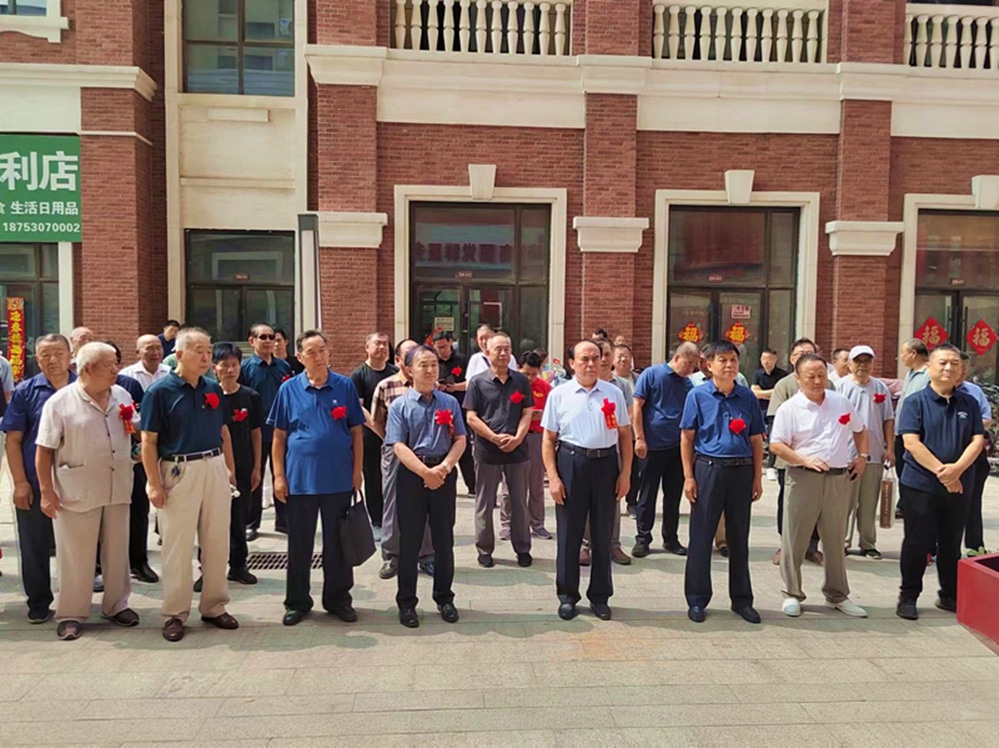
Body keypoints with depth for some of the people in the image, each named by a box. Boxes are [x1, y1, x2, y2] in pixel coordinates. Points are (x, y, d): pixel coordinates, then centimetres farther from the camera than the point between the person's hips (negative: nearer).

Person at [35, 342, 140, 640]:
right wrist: (47, 492, -11)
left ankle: (116, 605, 30)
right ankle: (71, 614, 20)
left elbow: (137, 431, 18)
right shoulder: (59, 402, -10)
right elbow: (44, 451, -8)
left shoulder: (122, 396, 4)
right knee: (76, 556, 6)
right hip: (76, 492, -4)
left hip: (118, 489, 5)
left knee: (117, 551, 14)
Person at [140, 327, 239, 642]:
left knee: (218, 542, 10)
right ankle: (175, 614, 17)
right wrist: (154, 483, -12)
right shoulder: (161, 391, -7)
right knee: (177, 545, 4)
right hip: (179, 471, -5)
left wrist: (230, 468, 9)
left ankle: (214, 606, 23)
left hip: (215, 469, 5)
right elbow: (149, 441, -8)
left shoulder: (213, 389, 8)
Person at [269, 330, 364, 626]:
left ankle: (338, 598, 25)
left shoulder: (345, 386, 0)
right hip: (300, 478, 0)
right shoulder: (289, 389, 1)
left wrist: (357, 471, -2)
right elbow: (279, 436, 3)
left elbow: (356, 432, 3)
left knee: (337, 542, 10)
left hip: (339, 479, 0)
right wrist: (279, 476, -2)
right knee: (299, 544, 10)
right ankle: (297, 601, 25)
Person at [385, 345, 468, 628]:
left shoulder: (449, 402, 6)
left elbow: (460, 440, 3)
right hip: (411, 475, -2)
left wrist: (444, 467, -13)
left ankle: (444, 598, 25)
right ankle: (406, 602, 18)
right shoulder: (400, 405, -2)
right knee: (410, 541, 6)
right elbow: (399, 446, -9)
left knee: (444, 539, 10)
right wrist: (425, 472, -18)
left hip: (444, 474, 2)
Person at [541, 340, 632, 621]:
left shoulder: (614, 393, 6)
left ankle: (600, 597, 26)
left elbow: (625, 435, 7)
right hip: (571, 463, -2)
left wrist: (625, 473, 1)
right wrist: (553, 477, -7)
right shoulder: (559, 394, 0)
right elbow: (549, 440, 0)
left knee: (603, 534, 11)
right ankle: (567, 596, 22)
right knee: (569, 533, 7)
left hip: (606, 464, 2)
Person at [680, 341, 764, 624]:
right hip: (708, 469, -2)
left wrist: (758, 477, 4)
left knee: (739, 538, 12)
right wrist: (688, 476, -6)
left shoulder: (747, 396, 5)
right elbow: (687, 437, -2)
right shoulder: (698, 395, -2)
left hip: (741, 471, 3)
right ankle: (697, 600, 15)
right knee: (701, 537, 3)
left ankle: (742, 599, 25)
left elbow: (756, 439, 9)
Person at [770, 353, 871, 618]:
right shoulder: (789, 409, -6)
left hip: (840, 479, 4)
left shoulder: (841, 402, 9)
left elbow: (860, 429, 23)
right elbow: (777, 445, -10)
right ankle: (792, 594, 14)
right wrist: (805, 460, -21)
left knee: (835, 539, 14)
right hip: (804, 478, -4)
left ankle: (837, 595, 26)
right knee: (795, 539, 2)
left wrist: (863, 456, 11)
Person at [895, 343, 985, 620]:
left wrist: (956, 469, -17)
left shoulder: (969, 404, 8)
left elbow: (977, 440, -1)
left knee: (951, 544, 14)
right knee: (917, 543, 2)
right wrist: (940, 470, -20)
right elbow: (911, 442, -13)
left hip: (958, 487, 4)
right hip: (920, 484, -4)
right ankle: (908, 597, 14)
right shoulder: (916, 402, -4)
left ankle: (950, 596, 28)